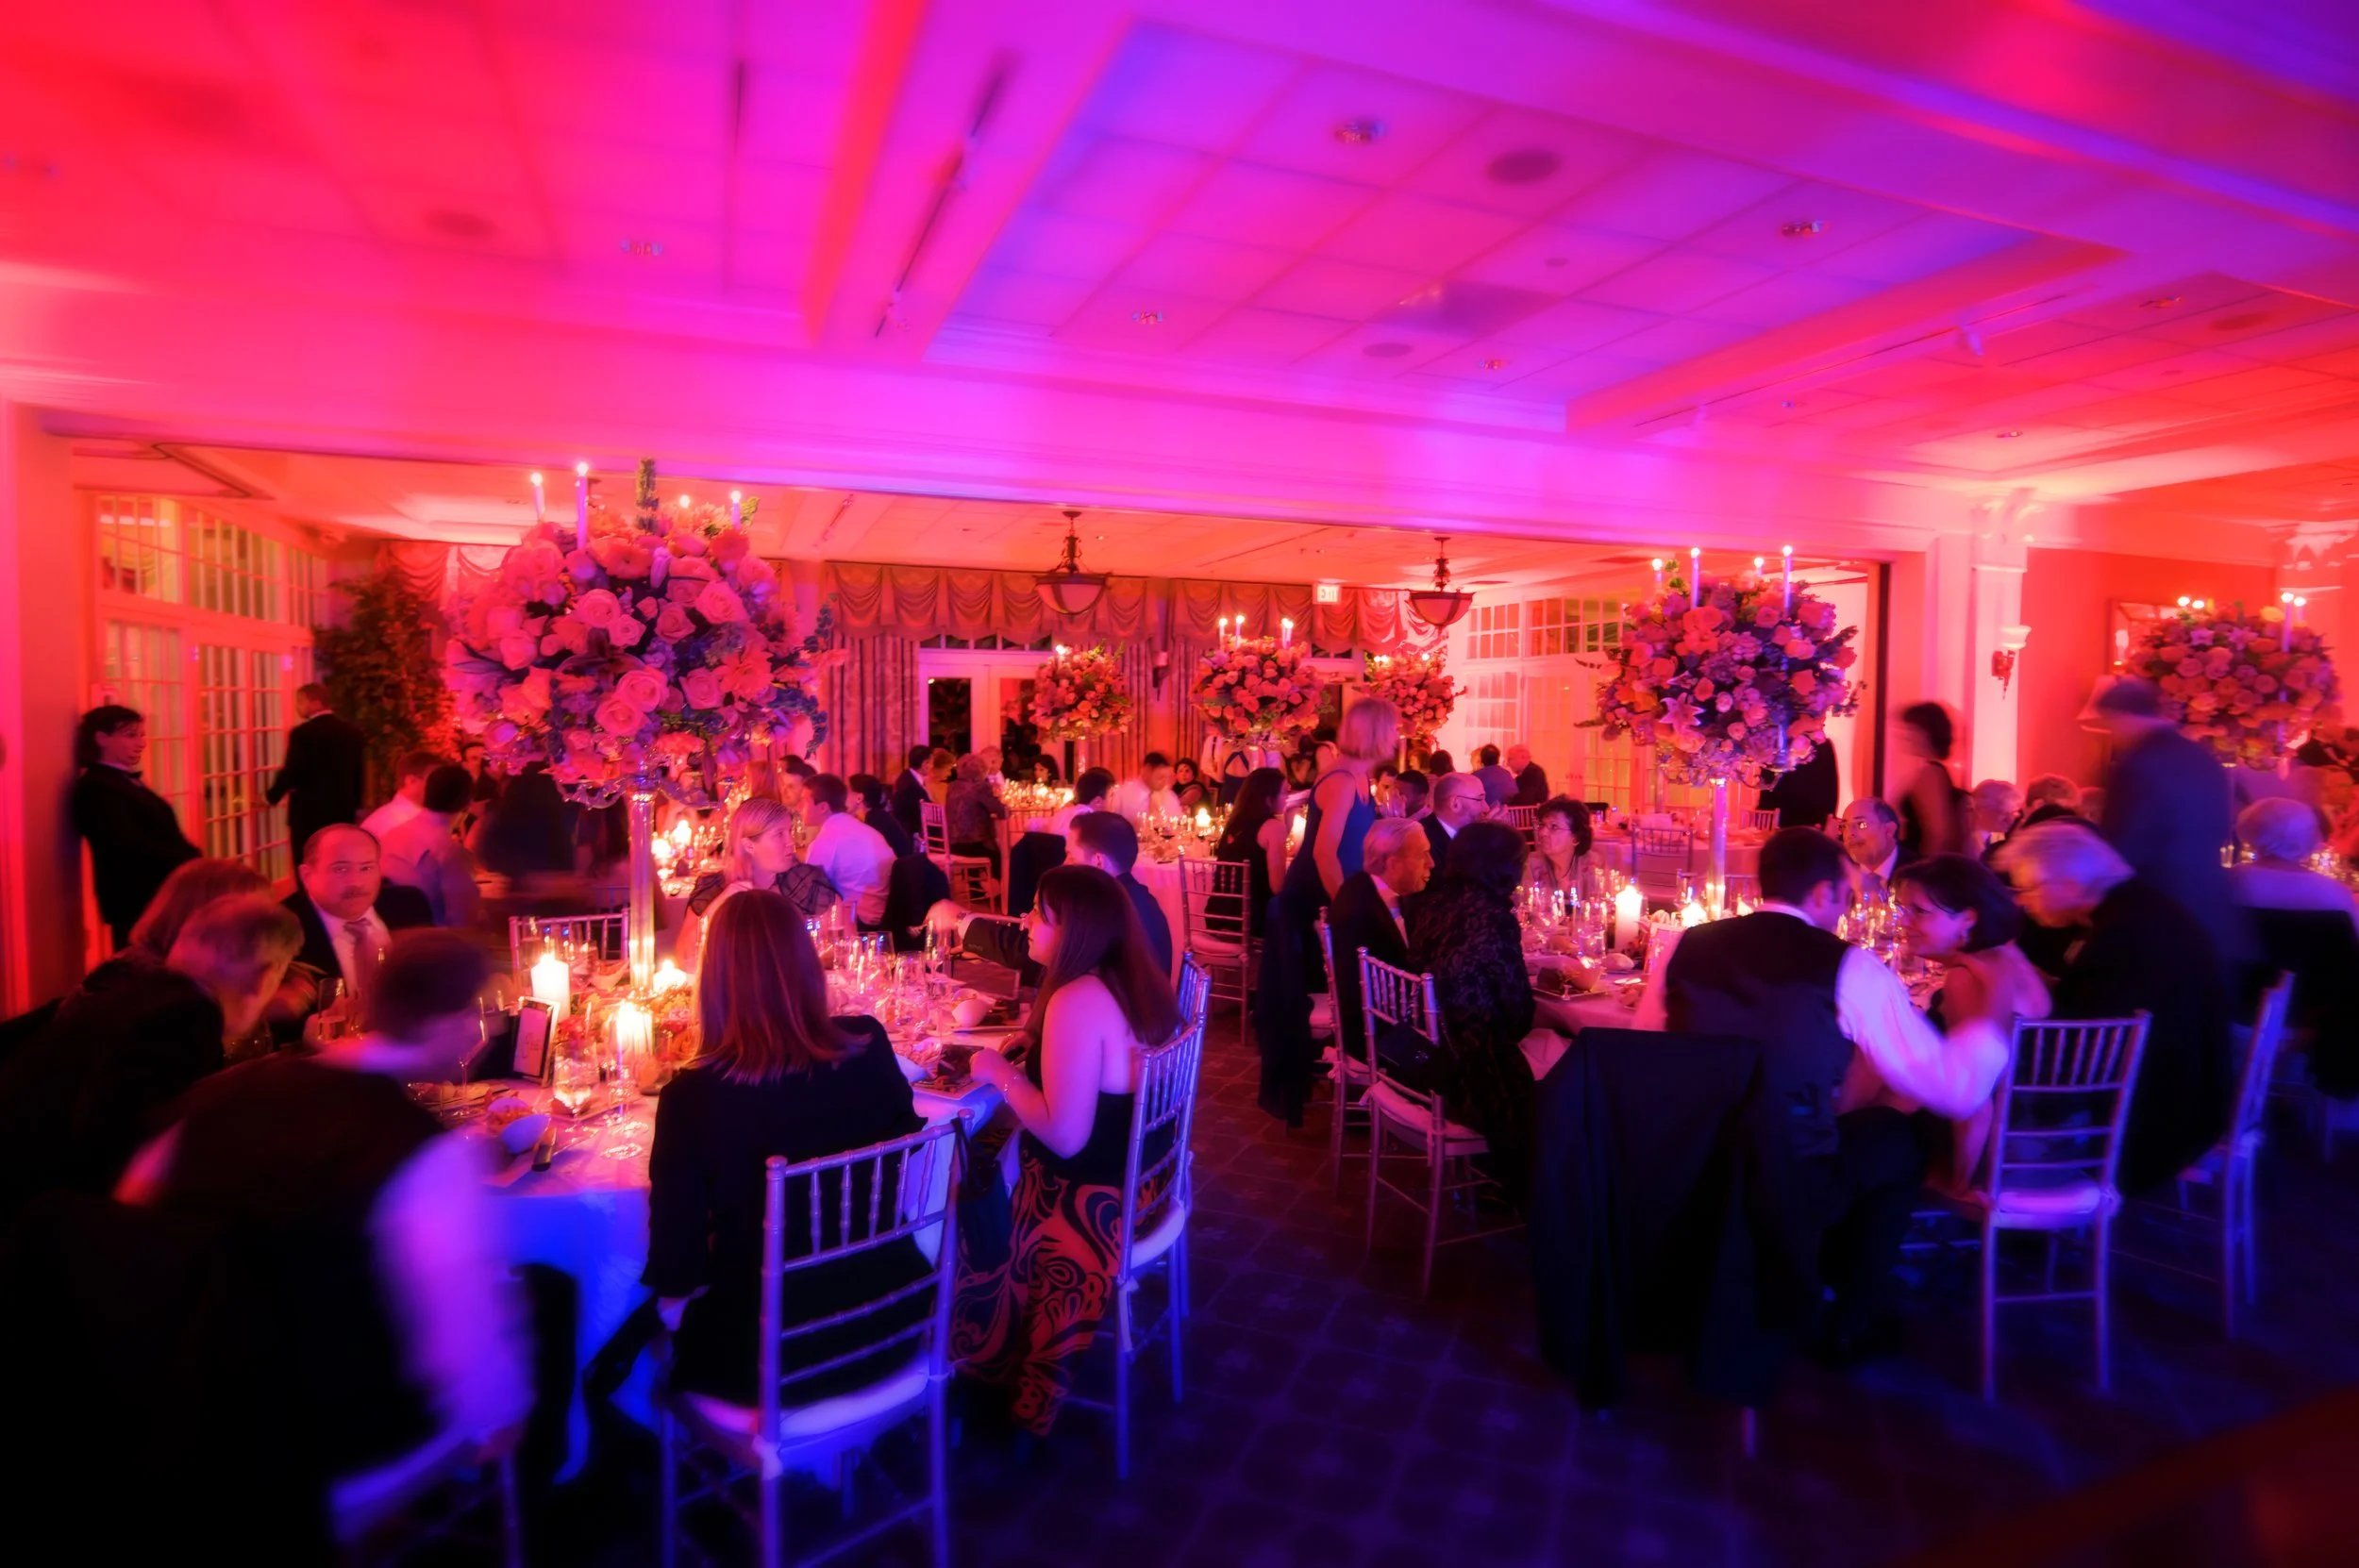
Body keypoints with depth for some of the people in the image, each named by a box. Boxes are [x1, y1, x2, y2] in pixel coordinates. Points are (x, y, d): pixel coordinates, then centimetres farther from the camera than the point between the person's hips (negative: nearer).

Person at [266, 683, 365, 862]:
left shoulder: (302, 733, -14)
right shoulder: (352, 731, 4)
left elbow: (291, 772, -12)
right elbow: (360, 771, 10)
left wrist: (271, 797, 5)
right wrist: (355, 805, 18)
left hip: (308, 812, -5)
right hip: (342, 811, 6)